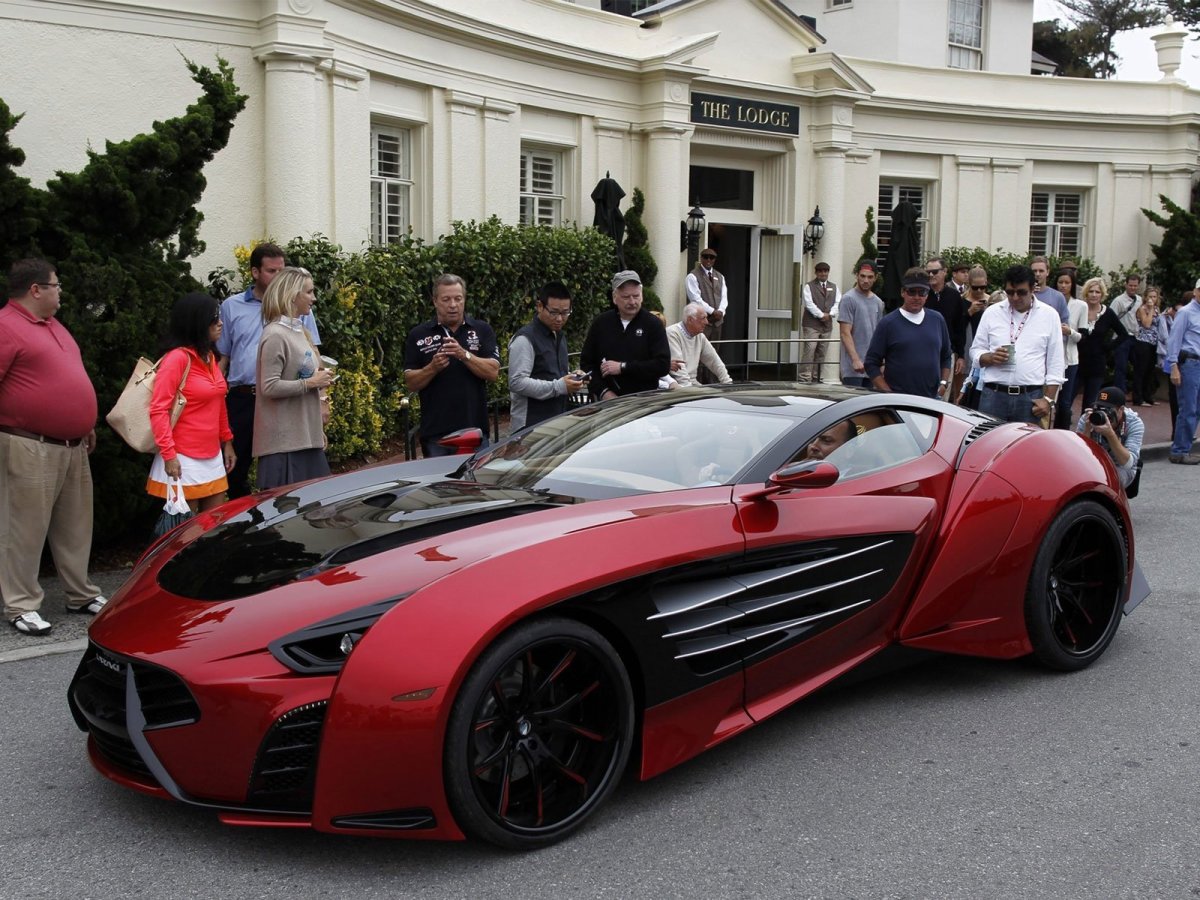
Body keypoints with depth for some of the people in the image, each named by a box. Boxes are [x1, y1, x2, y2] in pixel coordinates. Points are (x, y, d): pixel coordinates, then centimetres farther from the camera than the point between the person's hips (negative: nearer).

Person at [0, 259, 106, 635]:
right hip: (31, 449, -9)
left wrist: (86, 425, 25)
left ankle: (81, 594, 26)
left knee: (75, 525, 15)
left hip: (73, 446, 9)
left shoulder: (51, 325, 18)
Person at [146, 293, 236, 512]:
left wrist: (227, 442, 16)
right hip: (184, 460, -7)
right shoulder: (177, 358, -14)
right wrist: (168, 454, -22)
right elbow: (158, 410, -18)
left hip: (213, 457, 8)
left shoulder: (209, 357, 11)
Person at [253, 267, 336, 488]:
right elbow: (269, 387, -19)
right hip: (284, 440, -8)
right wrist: (310, 383, -15)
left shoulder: (299, 331, 13)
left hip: (307, 436, 8)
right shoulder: (276, 335, -13)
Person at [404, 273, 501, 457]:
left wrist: (464, 355, -17)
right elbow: (411, 383, 3)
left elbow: (493, 372, -3)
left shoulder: (482, 330, 7)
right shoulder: (418, 335, 5)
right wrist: (433, 367, -16)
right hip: (436, 433, -1)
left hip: (475, 428, 1)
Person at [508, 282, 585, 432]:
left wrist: (573, 377, 8)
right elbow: (517, 382, -19)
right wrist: (559, 387, -20)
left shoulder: (559, 336, 19)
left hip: (559, 421, 8)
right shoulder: (525, 339, -10)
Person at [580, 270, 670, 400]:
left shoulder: (653, 325, -1)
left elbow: (663, 365, -11)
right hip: (608, 403, 2)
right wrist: (603, 391, -6)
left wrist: (623, 367, -14)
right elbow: (586, 362, 9)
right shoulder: (600, 323, 7)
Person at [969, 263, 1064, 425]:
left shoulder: (1049, 316, 5)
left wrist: (1048, 399, -1)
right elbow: (975, 352, 13)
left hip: (1030, 398, -1)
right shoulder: (991, 313, 8)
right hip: (993, 395, 1)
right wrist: (990, 358, -10)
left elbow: (1055, 364, 6)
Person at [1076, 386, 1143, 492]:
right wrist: (1087, 429, -37)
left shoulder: (1134, 423, -21)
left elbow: (1128, 463, -32)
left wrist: (1110, 434, -45)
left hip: (1121, 470, -1)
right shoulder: (1086, 419, -18)